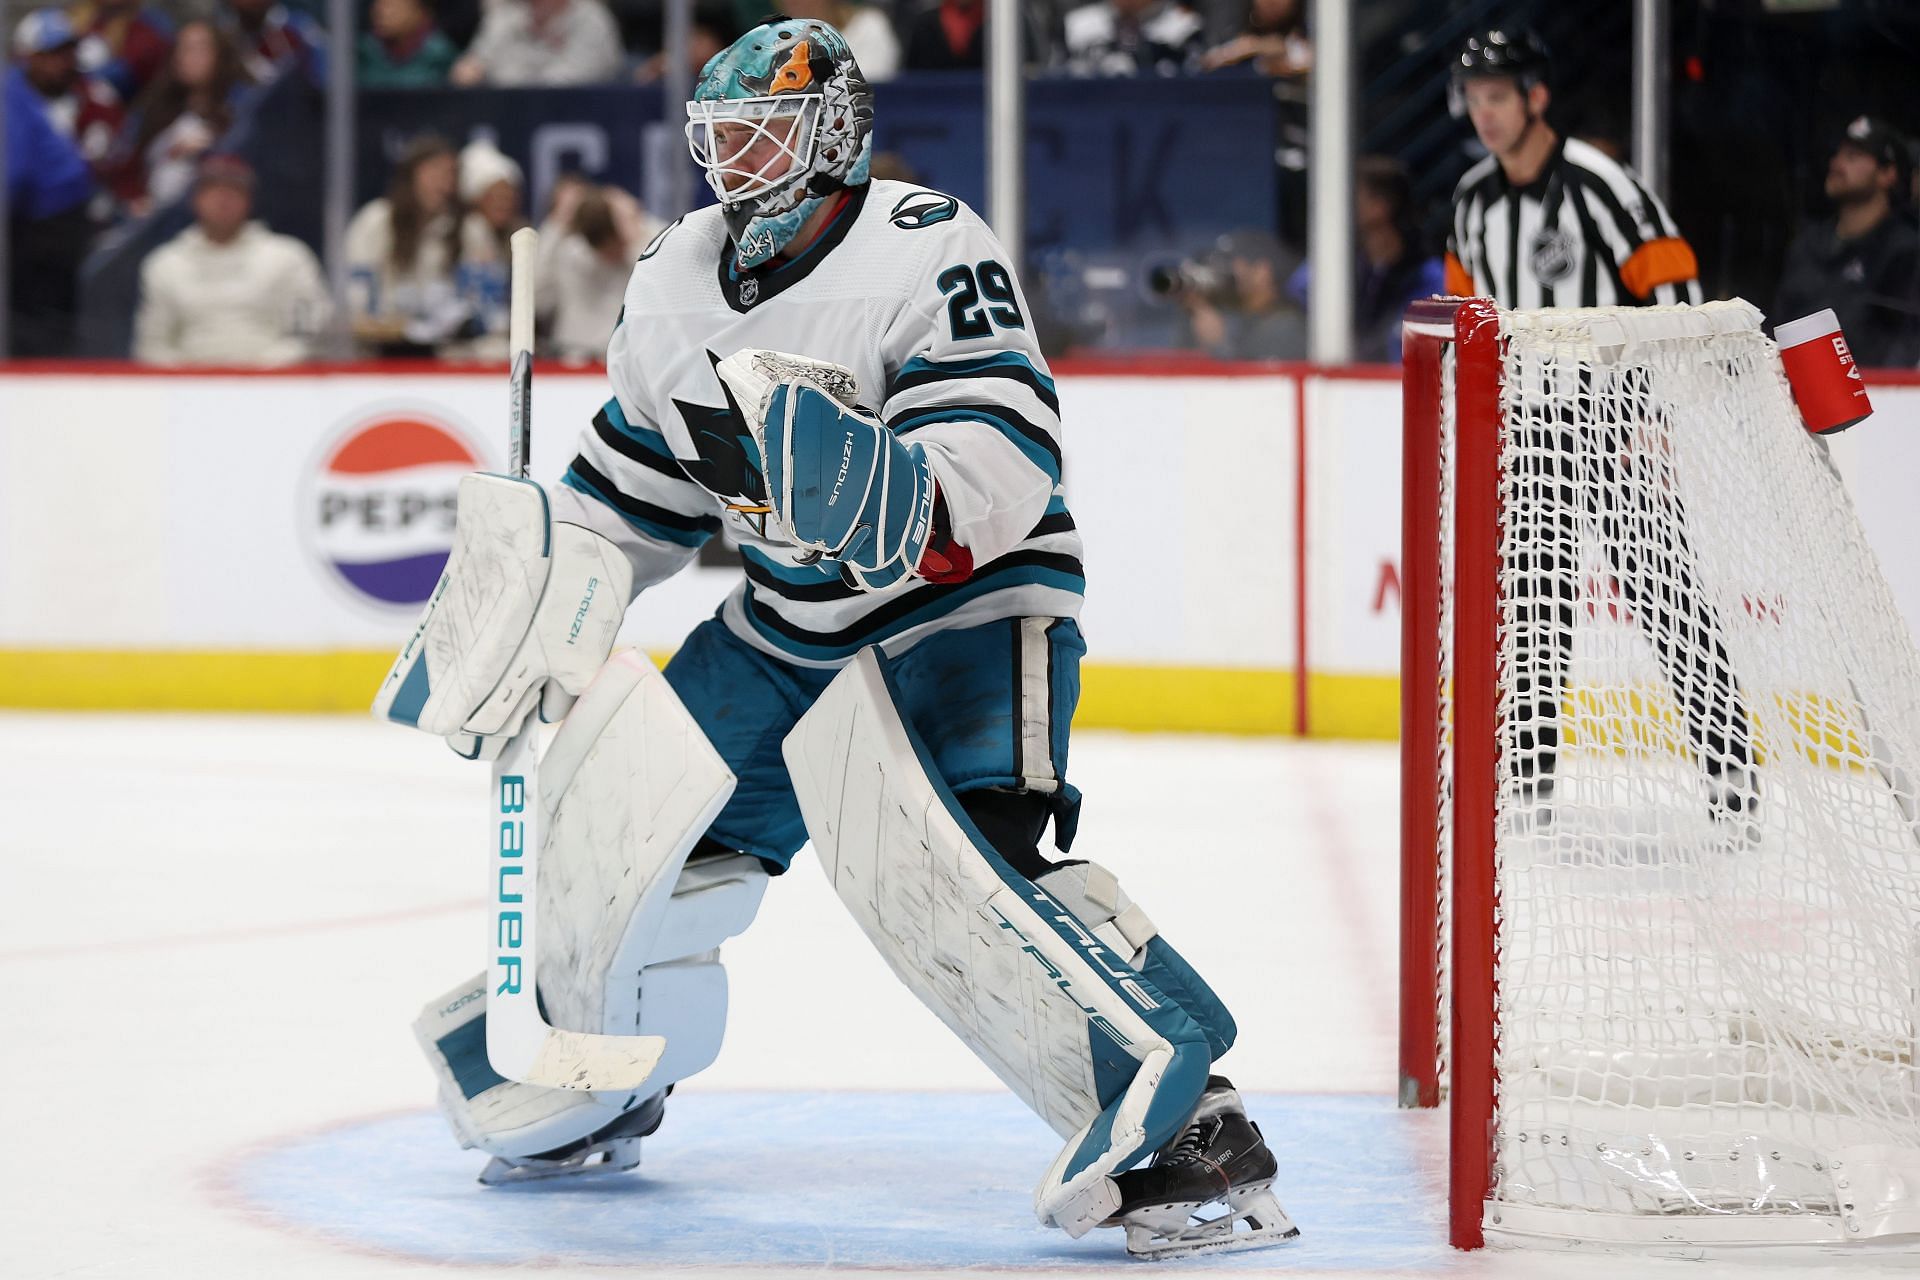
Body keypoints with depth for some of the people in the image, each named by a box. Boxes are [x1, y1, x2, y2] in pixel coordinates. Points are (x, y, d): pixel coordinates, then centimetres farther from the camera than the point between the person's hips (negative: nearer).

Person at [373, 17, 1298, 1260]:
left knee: (942, 859, -29)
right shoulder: (675, 283, 3)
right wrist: (535, 614, 6)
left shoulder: (925, 249, -20)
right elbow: (630, 491, 16)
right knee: (641, 820, 8)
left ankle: (1191, 1130, -31)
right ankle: (589, 1091, 37)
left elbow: (1009, 462, -30)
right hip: (792, 619, 8)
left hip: (966, 600, -8)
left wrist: (892, 489, -48)